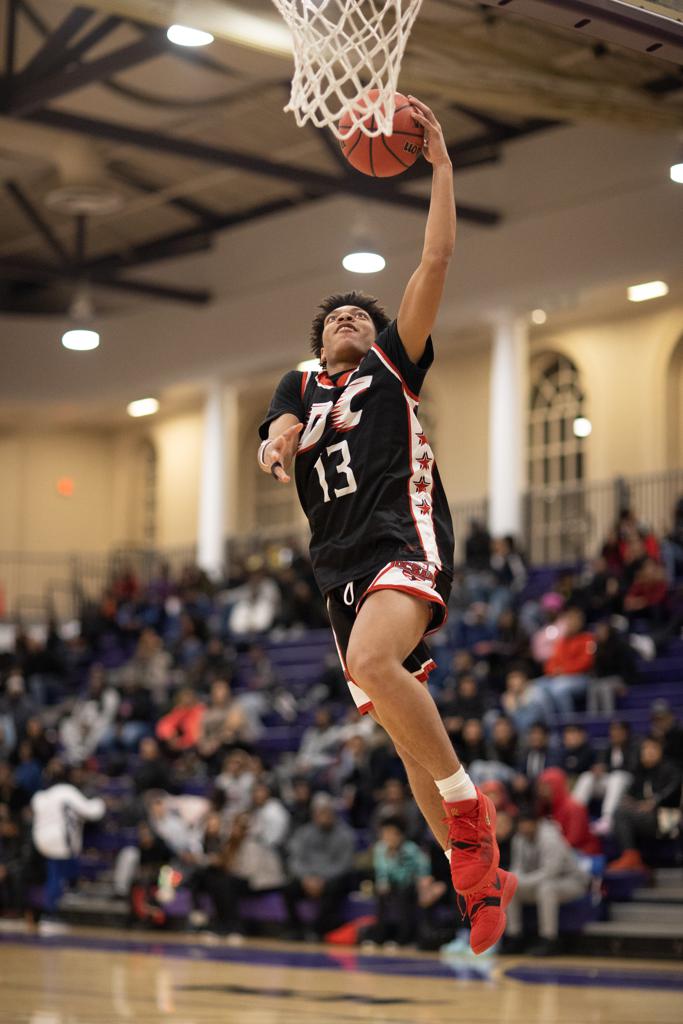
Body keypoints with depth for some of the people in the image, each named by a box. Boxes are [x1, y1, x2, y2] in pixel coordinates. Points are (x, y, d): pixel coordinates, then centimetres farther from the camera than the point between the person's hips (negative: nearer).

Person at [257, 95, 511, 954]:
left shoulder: (393, 361, 14)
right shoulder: (300, 384, 24)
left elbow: (436, 261, 6)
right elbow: (278, 435, 3)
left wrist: (439, 163, 4)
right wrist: (277, 446, -20)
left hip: (404, 535, -5)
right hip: (341, 560, 5)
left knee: (373, 661, -33)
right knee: (405, 733, 4)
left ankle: (470, 813, -23)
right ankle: (480, 881, 14)